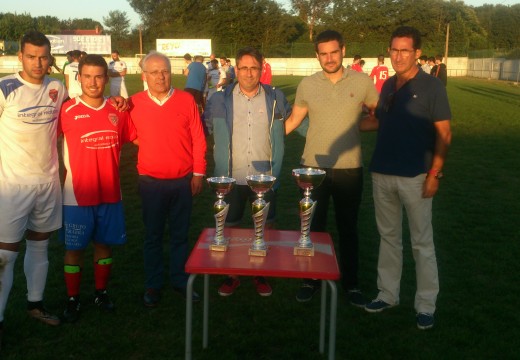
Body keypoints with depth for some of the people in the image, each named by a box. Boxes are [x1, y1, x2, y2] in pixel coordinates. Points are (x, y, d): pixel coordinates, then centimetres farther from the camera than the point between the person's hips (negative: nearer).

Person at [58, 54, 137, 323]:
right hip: (77, 195, -3)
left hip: (109, 194, 3)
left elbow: (135, 138, 15)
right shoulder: (67, 111, -10)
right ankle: (72, 300, 24)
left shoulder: (118, 110, 0)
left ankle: (101, 293, 33)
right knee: (75, 248, 8)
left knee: (104, 244, 15)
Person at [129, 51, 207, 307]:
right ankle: (152, 285, 25)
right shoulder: (134, 103, -3)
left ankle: (180, 281, 28)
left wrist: (198, 173, -1)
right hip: (151, 182, 0)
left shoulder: (186, 100, -3)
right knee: (153, 235, 11)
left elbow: (198, 139, -1)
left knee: (180, 234, 13)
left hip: (183, 181, 1)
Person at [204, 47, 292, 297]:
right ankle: (231, 275, 31)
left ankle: (261, 274, 32)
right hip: (231, 178, 0)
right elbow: (204, 126, 12)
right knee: (229, 227, 11)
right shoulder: (220, 100, -1)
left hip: (265, 177, 0)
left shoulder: (275, 98, 0)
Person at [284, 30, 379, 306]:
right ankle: (312, 280, 29)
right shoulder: (307, 85, -1)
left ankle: (351, 284, 27)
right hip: (314, 167, 1)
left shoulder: (362, 82, -4)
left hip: (349, 169, -1)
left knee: (348, 228, 12)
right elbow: (293, 121, 7)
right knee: (314, 226, 13)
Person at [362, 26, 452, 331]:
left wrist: (435, 173, -13)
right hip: (382, 174, 5)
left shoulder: (431, 86, -6)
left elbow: (444, 133, -8)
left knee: (422, 243, 3)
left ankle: (426, 305, 15)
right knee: (389, 237, 14)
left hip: (414, 176, -5)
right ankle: (388, 294, 27)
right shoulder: (388, 86, 10)